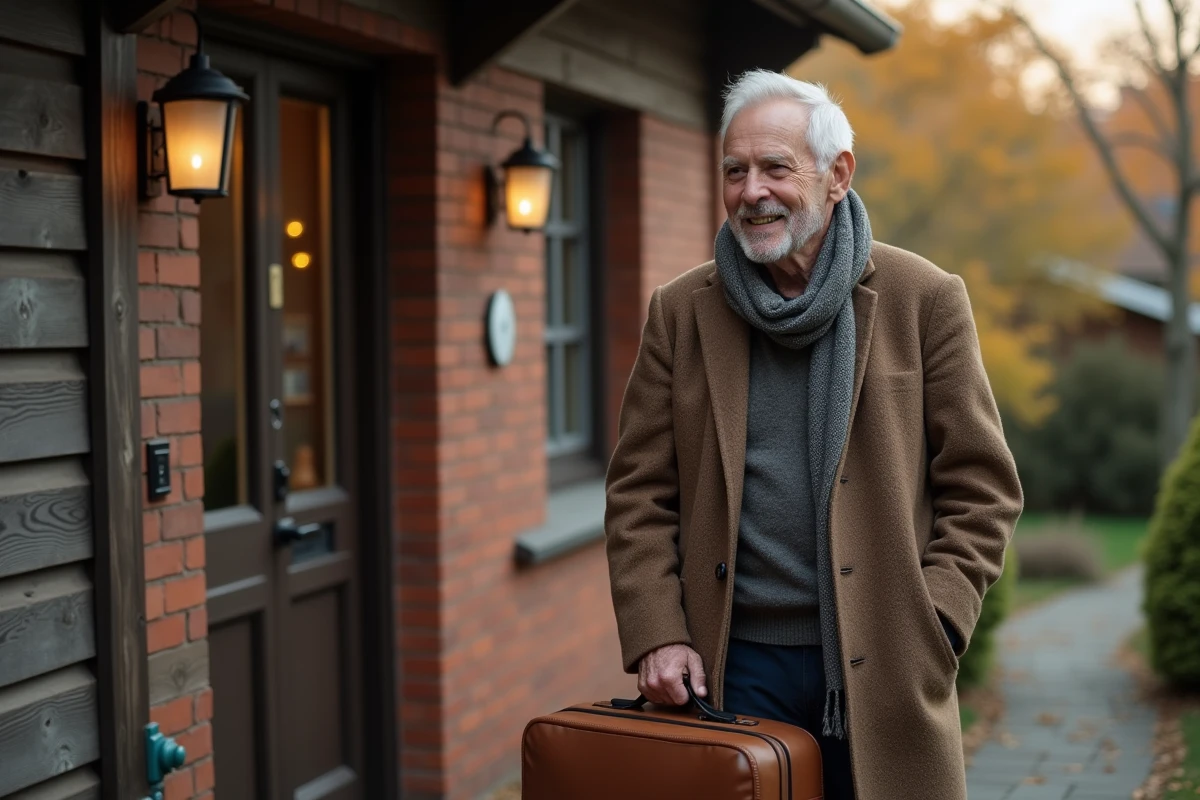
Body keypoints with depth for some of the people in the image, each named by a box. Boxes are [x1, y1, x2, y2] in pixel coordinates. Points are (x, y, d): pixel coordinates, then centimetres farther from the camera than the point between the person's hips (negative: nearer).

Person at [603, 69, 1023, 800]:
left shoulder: (925, 301, 0)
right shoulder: (680, 313, 5)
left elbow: (981, 487, 1)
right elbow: (639, 493, 5)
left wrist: (929, 626, -9)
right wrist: (656, 635, -5)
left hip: (878, 665, -1)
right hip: (736, 662, 1)